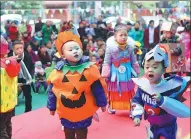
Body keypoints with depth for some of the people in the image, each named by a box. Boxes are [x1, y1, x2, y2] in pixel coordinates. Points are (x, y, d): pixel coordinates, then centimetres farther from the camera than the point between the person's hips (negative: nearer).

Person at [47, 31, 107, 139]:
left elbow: (98, 88, -4)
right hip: (66, 111, 1)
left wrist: (102, 103, 3)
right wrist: (52, 107, 5)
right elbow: (52, 90, -1)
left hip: (84, 110, -1)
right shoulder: (58, 71, -11)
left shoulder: (90, 68, -13)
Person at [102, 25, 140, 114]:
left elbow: (134, 61, 4)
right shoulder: (110, 47, -17)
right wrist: (105, 74, -10)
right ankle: (111, 106, 32)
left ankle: (131, 108, 18)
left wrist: (136, 72, 8)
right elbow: (106, 62, -10)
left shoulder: (130, 47, -8)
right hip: (115, 73, -2)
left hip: (127, 73, 2)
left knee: (128, 92, 8)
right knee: (113, 91, 14)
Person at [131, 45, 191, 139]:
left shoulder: (172, 87, -27)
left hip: (167, 127, -4)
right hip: (152, 126, 5)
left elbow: (183, 110, -33)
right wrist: (137, 115, -12)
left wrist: (162, 100, -42)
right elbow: (137, 101, 2)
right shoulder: (143, 85, -13)